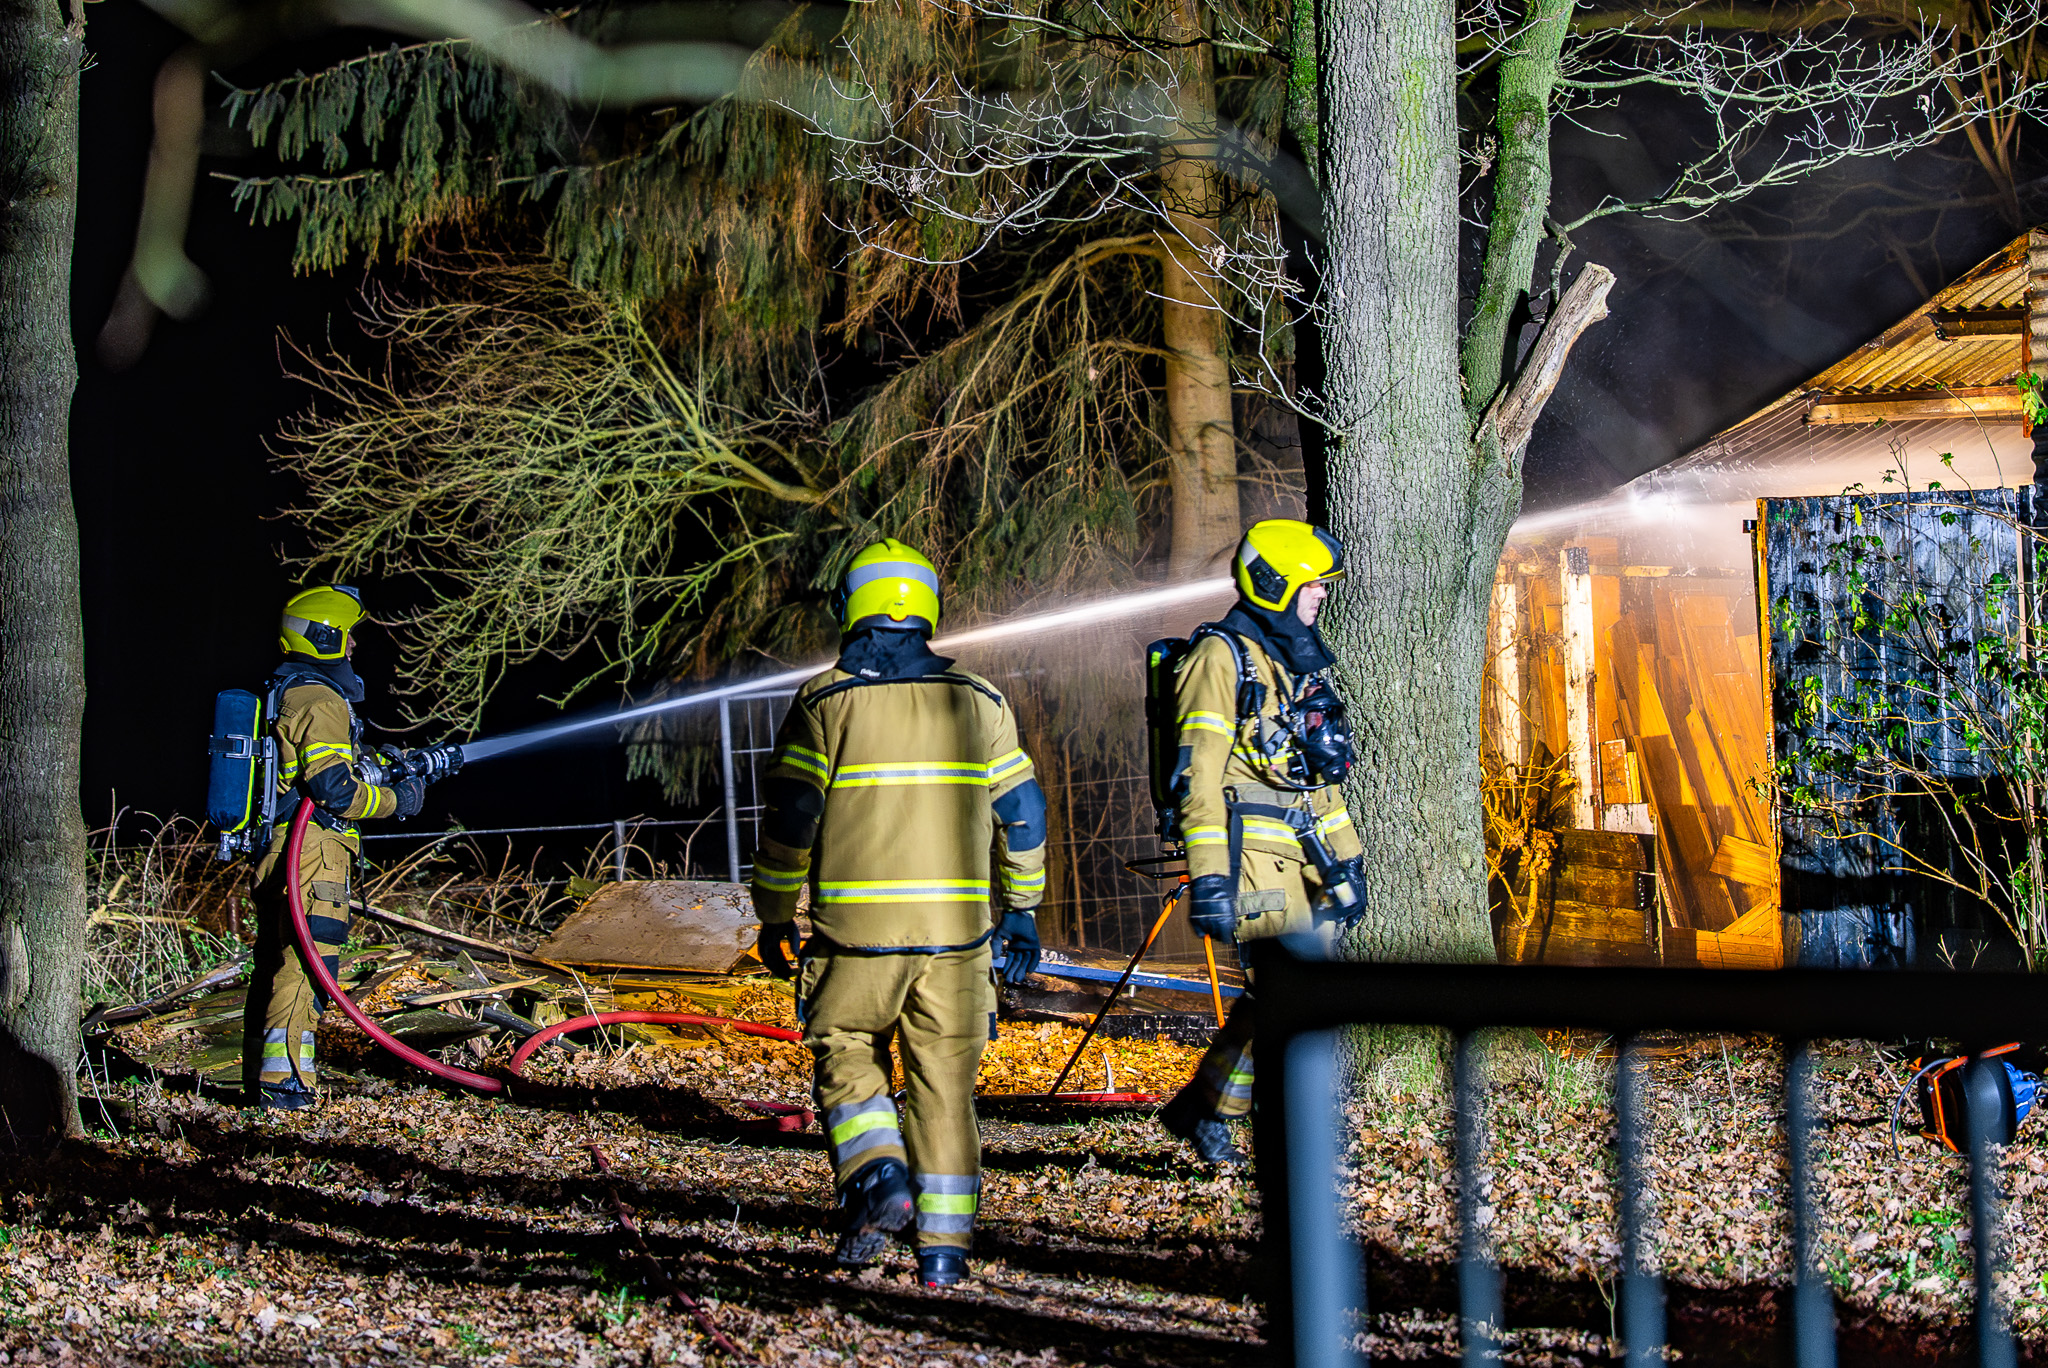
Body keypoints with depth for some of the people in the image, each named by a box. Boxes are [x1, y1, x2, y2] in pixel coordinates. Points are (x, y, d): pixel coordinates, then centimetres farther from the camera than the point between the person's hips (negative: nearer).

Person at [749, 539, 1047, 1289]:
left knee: (847, 1053, 13)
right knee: (945, 1078, 8)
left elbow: (788, 817, -4)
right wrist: (1021, 911, 20)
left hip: (857, 926, -2)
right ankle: (944, 1244, 8)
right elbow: (1021, 811, 11)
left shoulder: (825, 701, -2)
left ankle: (876, 1172, -11)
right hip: (956, 928, 2)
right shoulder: (979, 700, 8)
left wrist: (775, 918, 6)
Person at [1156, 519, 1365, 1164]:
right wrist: (1209, 878, -21)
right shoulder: (1222, 656, -8)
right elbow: (1200, 773, -14)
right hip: (1252, 858, -9)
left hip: (1304, 859, 9)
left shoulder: (1303, 663, 20)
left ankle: (1201, 1110, 23)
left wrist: (1346, 859, 21)